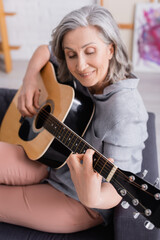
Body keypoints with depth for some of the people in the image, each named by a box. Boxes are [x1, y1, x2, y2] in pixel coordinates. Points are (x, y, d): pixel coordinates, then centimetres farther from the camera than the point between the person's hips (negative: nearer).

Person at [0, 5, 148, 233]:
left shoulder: (124, 110, -30)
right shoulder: (81, 75, -8)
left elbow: (116, 190, -27)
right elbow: (44, 50, 11)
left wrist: (93, 198, -49)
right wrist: (29, 80, -7)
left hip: (80, 203, -5)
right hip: (51, 161, 6)